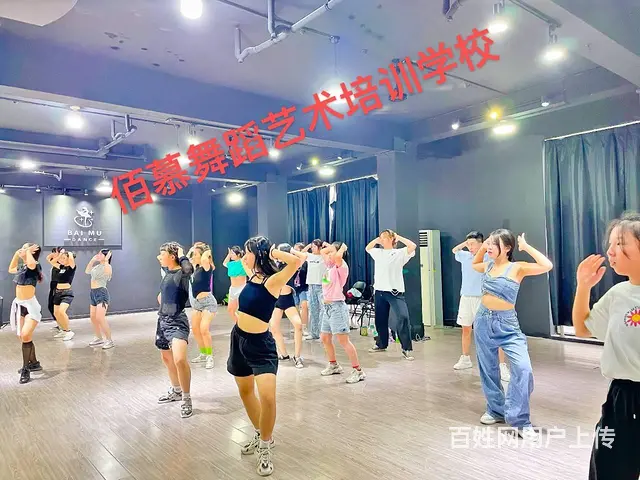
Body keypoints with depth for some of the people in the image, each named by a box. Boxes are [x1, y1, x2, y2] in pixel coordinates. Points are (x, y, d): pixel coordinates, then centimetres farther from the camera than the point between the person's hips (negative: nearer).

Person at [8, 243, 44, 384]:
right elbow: (10, 269, 33)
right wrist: (16, 254, 20)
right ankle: (34, 363, 28)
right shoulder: (21, 267, 10)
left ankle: (26, 369, -5)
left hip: (30, 305, -8)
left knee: (25, 336, -17)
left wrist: (28, 251, -19)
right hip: (19, 305, 9)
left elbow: (31, 263, -39)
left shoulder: (34, 266, -13)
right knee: (23, 337, 13)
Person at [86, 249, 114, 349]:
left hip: (102, 293, -9)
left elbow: (107, 272, -33)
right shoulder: (97, 266, 15)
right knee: (93, 317, 12)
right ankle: (99, 338, 26)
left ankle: (109, 341, -9)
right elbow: (87, 271, 30)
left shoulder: (107, 266, -10)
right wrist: (92, 260, 21)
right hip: (93, 293, 9)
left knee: (100, 318, -16)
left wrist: (106, 260, -26)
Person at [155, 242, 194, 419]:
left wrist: (182, 255, -22)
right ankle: (176, 391, 41)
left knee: (179, 360, -24)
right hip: (162, 320, 9)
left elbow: (189, 269, -40)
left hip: (177, 321, -9)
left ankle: (187, 399, -7)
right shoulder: (167, 271, 8)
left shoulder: (182, 272, -15)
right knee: (167, 359, 21)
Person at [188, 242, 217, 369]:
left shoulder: (206, 267, -14)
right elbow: (187, 259, 25)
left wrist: (207, 251, -19)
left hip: (208, 302, -9)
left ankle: (210, 357, -6)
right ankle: (203, 355, 23)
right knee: (195, 329, 10)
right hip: (197, 303, 9)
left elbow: (204, 259, -37)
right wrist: (192, 249, 14)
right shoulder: (196, 267, 8)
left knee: (203, 329, -18)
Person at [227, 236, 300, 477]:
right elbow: (243, 262, 27)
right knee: (245, 391, 20)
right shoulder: (252, 276, 4)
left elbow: (296, 261, -35)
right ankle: (261, 436, 40)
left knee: (267, 397, -21)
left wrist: (273, 252, -21)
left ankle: (265, 447, 3)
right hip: (238, 338, 8)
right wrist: (249, 259, 8)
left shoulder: (273, 281, -18)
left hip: (260, 344, -8)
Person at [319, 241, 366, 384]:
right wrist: (334, 245, 14)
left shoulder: (341, 266, -12)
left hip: (337, 306, -9)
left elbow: (338, 256, -34)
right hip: (327, 306, 9)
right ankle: (334, 365, 32)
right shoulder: (330, 265, 12)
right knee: (325, 338, 17)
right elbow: (322, 252, 26)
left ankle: (358, 371, -3)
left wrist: (342, 247, -15)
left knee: (343, 341, -9)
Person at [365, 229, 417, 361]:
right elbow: (367, 248, 31)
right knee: (380, 319, 15)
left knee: (403, 317, -18)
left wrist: (398, 237, -5)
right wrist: (376, 239, 15)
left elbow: (412, 246, -17)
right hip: (380, 290, 6)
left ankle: (407, 349, -10)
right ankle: (381, 344, 33)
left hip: (395, 291, -6)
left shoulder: (399, 253, -3)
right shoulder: (378, 252, 13)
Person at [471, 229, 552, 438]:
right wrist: (482, 247, 12)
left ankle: (520, 420, -5)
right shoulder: (488, 266, 5)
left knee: (523, 368, -18)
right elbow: (474, 264, 28)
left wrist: (526, 247, -15)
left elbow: (547, 266, -24)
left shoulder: (517, 268, -10)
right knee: (488, 369, 13)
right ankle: (496, 410, 31)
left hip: (507, 324, -5)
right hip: (484, 321, 5)